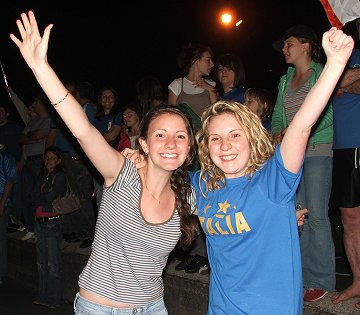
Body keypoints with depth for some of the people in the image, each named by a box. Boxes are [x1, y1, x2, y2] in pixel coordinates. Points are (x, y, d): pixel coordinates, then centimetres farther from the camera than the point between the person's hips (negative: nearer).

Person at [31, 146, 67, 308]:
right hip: (40, 222, 7)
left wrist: (39, 198, 4)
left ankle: (53, 299, 3)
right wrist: (45, 200, -6)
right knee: (41, 262, 11)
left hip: (53, 222, -7)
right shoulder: (42, 176, 16)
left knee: (53, 262, -4)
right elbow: (34, 199, 8)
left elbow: (50, 198, -12)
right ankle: (42, 296, 20)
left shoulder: (60, 177, -4)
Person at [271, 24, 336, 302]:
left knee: (316, 215, -7)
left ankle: (321, 280, 3)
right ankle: (301, 275, 17)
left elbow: (329, 113, -11)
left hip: (317, 150, -6)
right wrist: (278, 132, -2)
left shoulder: (323, 74, -1)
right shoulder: (285, 80, 18)